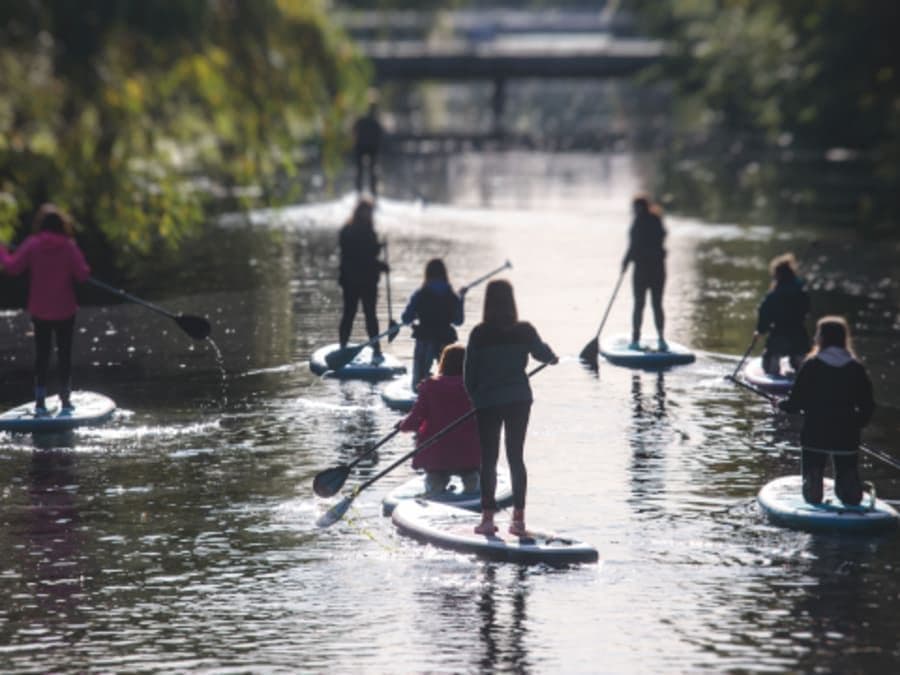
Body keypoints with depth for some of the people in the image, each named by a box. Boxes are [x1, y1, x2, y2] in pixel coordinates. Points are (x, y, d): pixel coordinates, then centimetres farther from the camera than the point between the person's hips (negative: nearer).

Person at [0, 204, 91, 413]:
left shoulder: (32, 244, -11)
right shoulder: (69, 246, -11)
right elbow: (82, 274, -13)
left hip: (40, 311, 1)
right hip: (65, 310, -1)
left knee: (41, 354, 9)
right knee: (64, 355, 9)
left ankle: (40, 401, 6)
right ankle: (65, 400, 10)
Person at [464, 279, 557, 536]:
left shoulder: (479, 334, -12)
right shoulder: (524, 331, -7)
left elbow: (469, 372, -5)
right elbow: (543, 353, 7)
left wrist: (474, 396, 12)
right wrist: (553, 357, 31)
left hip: (488, 402, -2)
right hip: (519, 400, 2)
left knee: (488, 460, 6)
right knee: (516, 457, 10)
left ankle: (488, 517, 3)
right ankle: (519, 517, 7)